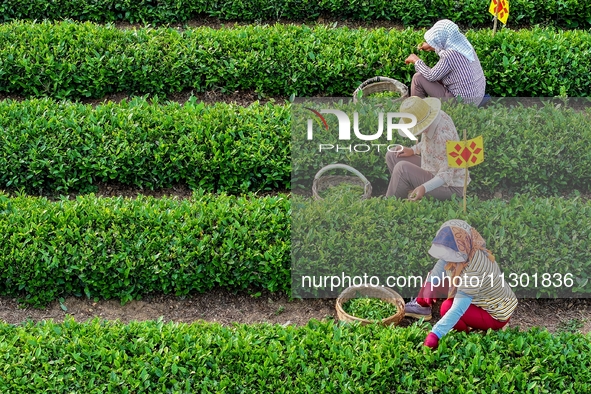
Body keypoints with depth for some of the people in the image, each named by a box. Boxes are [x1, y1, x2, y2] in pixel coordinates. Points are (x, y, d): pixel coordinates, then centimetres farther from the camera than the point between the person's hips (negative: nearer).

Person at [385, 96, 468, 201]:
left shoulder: (443, 136, -33)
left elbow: (446, 175, -28)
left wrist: (424, 188, -42)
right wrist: (412, 150, 3)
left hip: (450, 186, -10)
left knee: (402, 168, -24)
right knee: (392, 156, 8)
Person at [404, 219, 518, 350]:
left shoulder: (473, 270, -40)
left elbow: (458, 309, -44)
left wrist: (435, 335, -50)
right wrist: (430, 284, -21)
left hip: (496, 316, -8)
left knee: (447, 307, -29)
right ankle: (422, 306, 24)